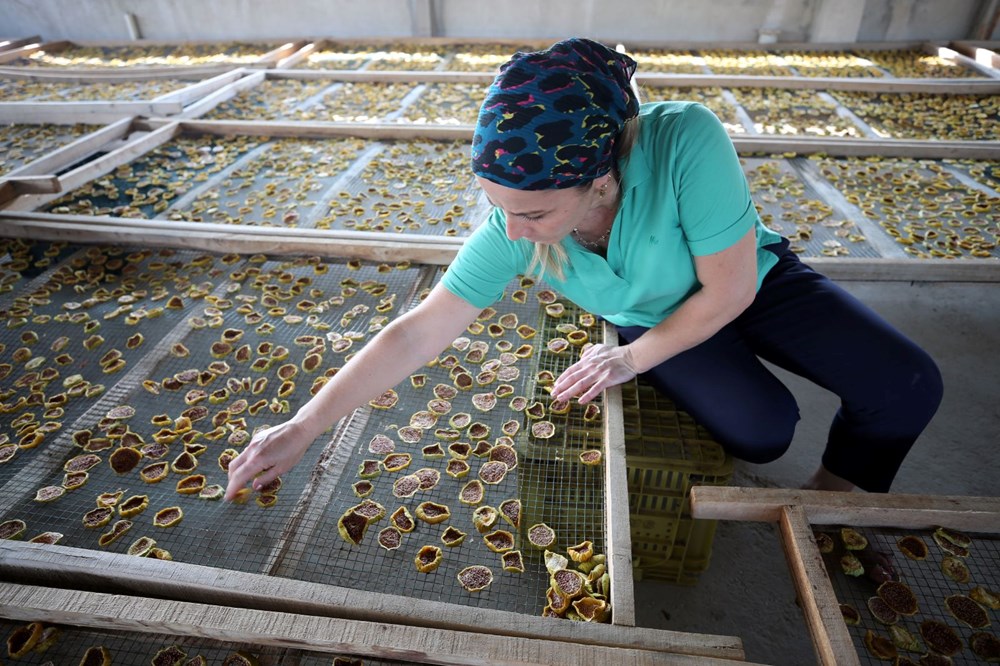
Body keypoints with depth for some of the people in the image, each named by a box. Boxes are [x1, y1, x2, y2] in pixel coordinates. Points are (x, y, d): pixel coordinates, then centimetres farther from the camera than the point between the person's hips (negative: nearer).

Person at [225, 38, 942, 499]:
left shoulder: (686, 140, -40)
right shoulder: (509, 229, -30)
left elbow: (730, 289, -28)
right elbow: (418, 332, -27)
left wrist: (633, 359, -21)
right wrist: (304, 426, -26)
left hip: (753, 281, 1)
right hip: (653, 317, 0)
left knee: (909, 385, -7)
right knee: (759, 427, -23)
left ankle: (833, 497, 22)